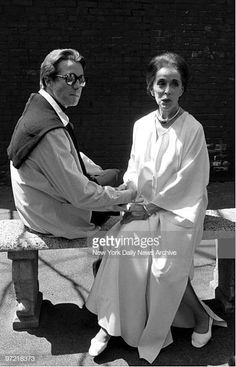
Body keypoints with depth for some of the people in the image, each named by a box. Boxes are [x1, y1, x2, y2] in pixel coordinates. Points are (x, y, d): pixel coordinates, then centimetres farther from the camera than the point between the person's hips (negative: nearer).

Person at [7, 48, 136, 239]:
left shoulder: (40, 107, 0)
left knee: (115, 174, 19)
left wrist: (101, 174, 11)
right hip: (53, 219, -10)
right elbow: (80, 195, -29)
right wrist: (127, 196, -19)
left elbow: (72, 154, 14)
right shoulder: (49, 131, -33)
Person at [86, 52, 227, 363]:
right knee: (120, 244, -22)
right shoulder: (141, 125, 7)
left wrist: (152, 206, -12)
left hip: (180, 209, -4)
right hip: (144, 206, 4)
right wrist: (126, 194, -3)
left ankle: (202, 317, 6)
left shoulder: (193, 129, -8)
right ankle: (109, 324, -7)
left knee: (166, 264, -24)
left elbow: (185, 183, -10)